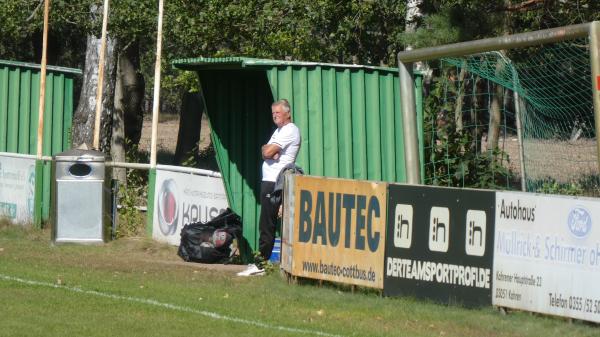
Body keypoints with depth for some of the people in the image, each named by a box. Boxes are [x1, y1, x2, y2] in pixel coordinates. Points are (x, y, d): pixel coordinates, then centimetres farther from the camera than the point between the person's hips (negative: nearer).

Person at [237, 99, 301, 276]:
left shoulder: (290, 131, -10)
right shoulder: (279, 130, 22)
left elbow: (268, 151, -17)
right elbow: (266, 153, 13)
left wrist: (268, 149, 5)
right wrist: (269, 152, -8)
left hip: (275, 183, -10)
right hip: (269, 182, 10)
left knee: (267, 225, -9)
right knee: (267, 224, 11)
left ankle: (261, 264, -9)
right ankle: (262, 261, 14)